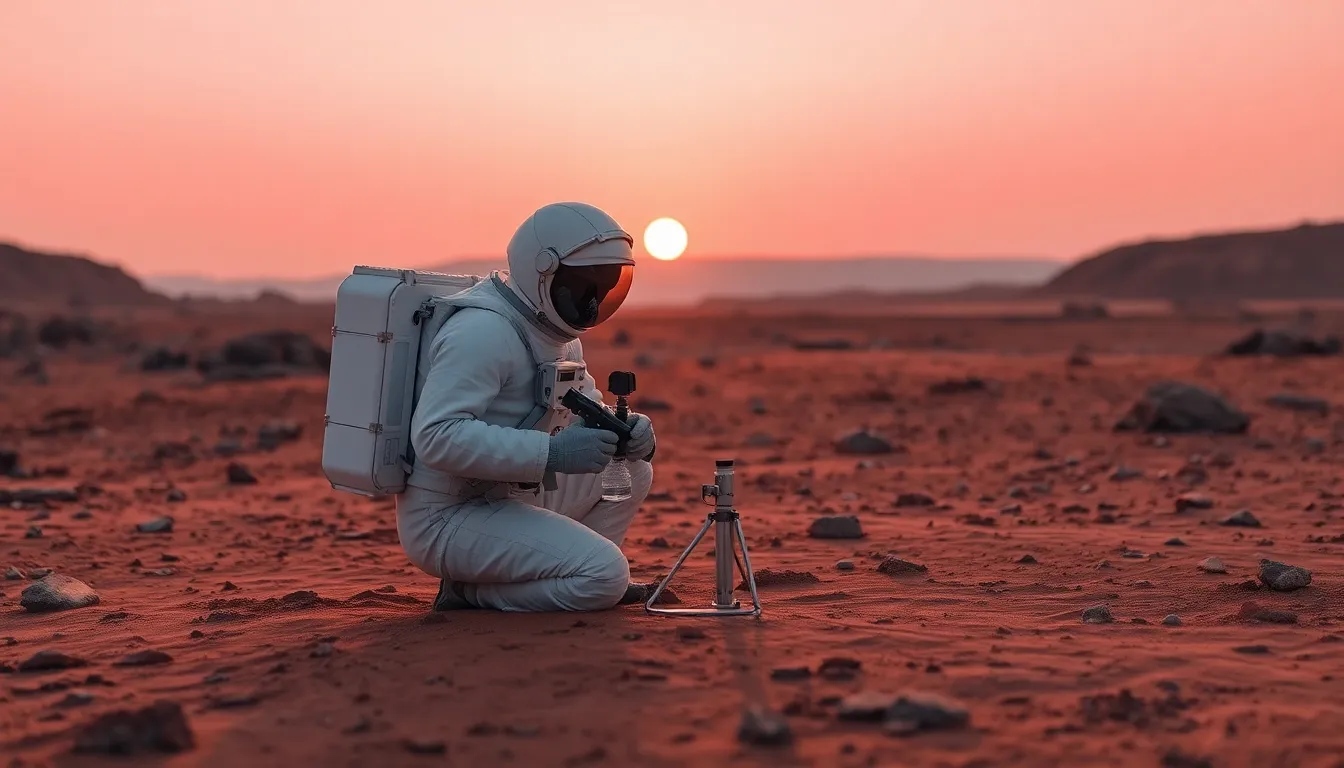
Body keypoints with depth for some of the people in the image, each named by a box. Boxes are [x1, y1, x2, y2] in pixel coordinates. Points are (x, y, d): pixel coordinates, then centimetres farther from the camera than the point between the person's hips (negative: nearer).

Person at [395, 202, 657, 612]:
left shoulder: (556, 332, 10)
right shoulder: (482, 332, -22)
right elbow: (436, 436, -32)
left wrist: (628, 429, -6)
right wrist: (551, 451, -34)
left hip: (511, 497, 10)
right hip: (448, 519, -10)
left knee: (633, 469, 8)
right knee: (606, 575, -21)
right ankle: (468, 591, -6)